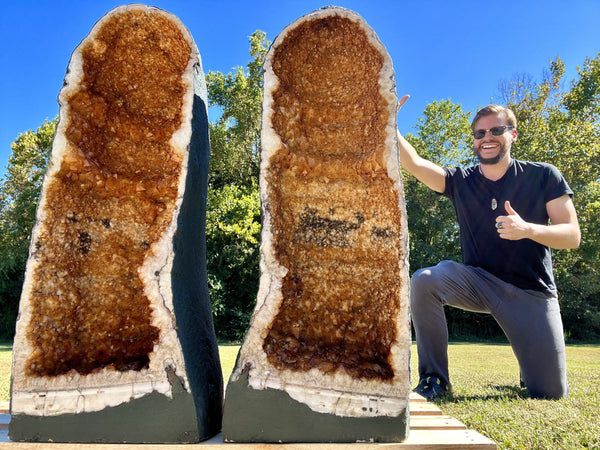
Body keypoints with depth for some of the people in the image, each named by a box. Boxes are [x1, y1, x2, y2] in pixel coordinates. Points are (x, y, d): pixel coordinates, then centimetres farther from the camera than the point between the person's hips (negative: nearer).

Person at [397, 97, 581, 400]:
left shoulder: (543, 176, -2)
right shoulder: (460, 181, 3)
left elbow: (572, 236, -6)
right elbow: (413, 163, -12)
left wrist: (527, 229, -26)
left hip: (531, 292, -1)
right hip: (477, 281, 1)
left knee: (550, 393, -4)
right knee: (423, 281, -29)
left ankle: (529, 369, 36)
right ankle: (435, 380, -13)